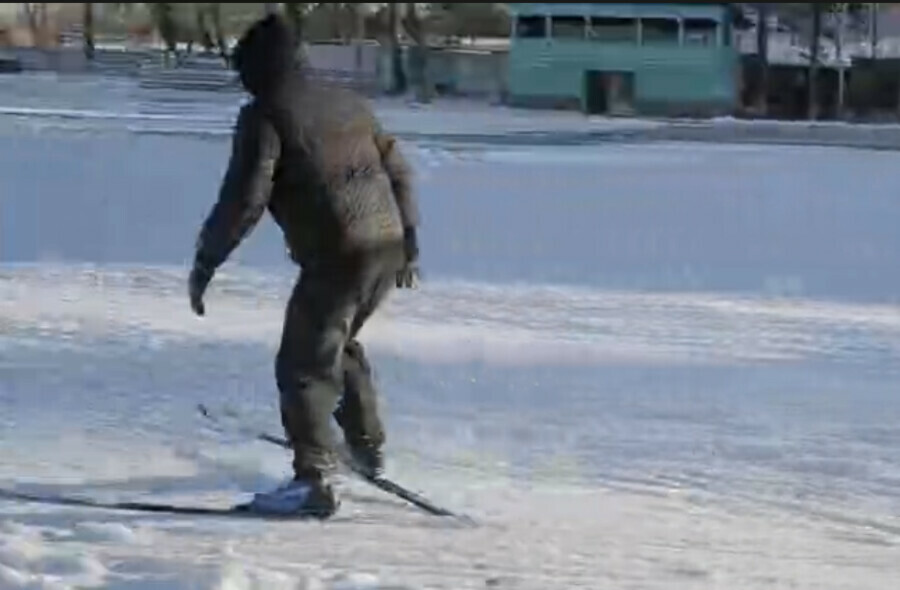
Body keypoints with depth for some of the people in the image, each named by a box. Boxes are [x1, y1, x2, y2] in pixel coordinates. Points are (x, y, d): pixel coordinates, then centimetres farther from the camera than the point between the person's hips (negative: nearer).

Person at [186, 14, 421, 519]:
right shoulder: (349, 104, 17)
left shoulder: (265, 115, -5)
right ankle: (369, 446, 38)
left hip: (336, 257, -8)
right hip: (389, 249, 8)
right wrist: (409, 244, 32)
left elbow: (244, 198, -13)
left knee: (304, 365, -4)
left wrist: (206, 262, -6)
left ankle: (315, 479, -14)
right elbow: (399, 171, 22)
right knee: (341, 342, 29)